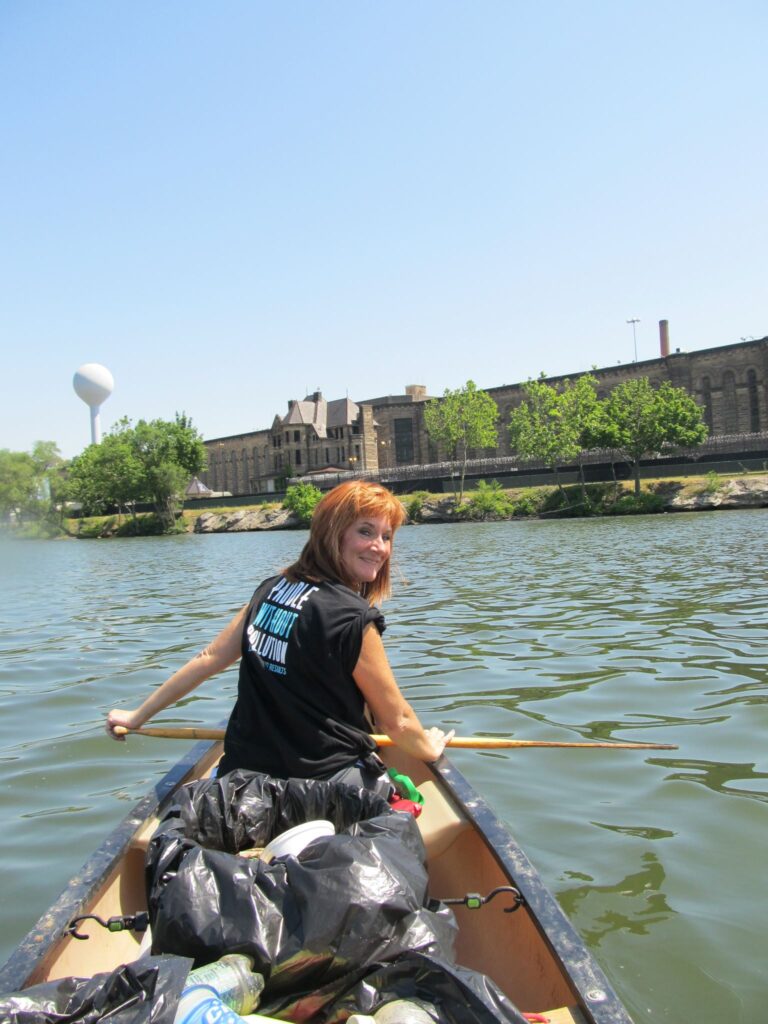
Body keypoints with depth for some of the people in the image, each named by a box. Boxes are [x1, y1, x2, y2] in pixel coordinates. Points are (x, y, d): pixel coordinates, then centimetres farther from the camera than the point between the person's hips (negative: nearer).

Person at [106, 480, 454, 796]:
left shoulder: (270, 590, 2)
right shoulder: (353, 618, -19)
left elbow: (209, 659, 7)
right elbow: (397, 721, -9)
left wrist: (137, 716, 19)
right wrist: (430, 748, 13)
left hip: (244, 771, 7)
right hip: (325, 784, -6)